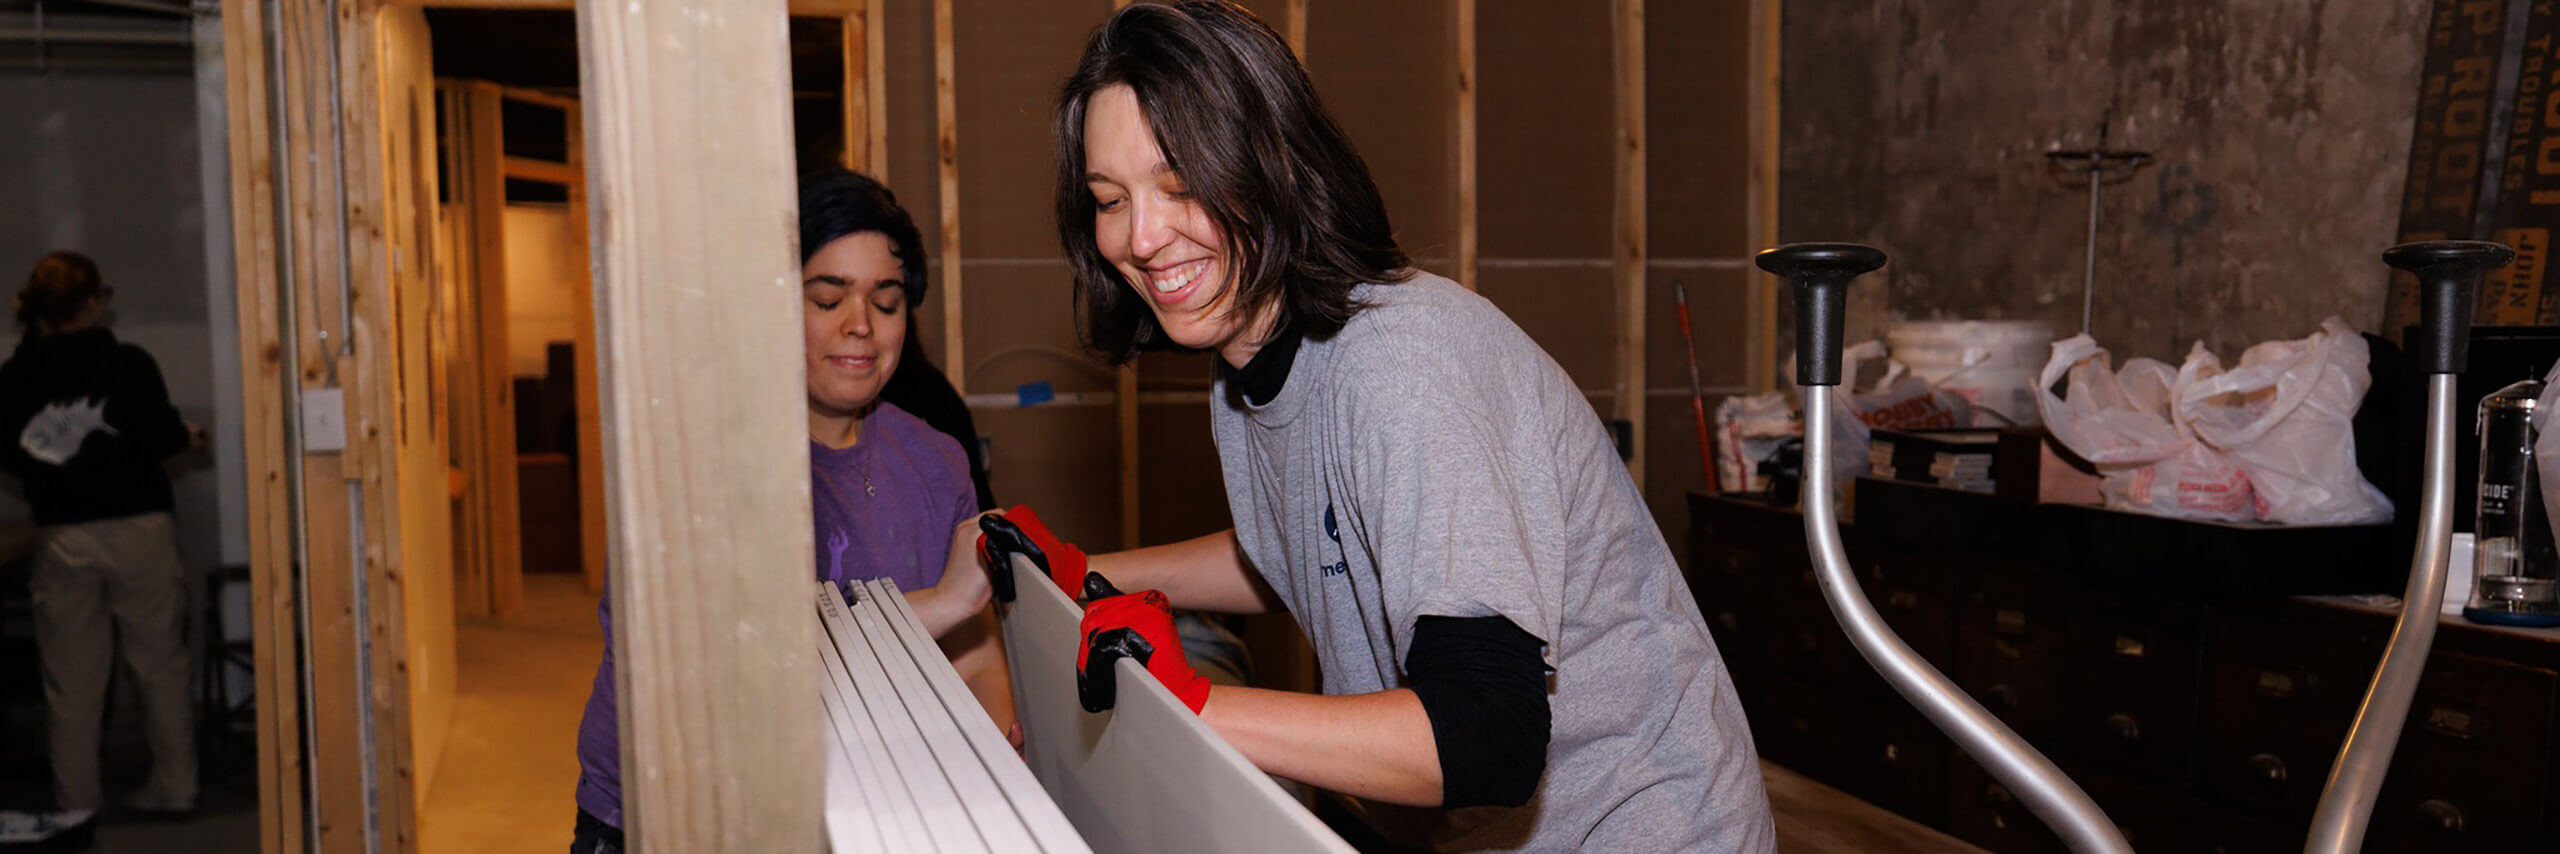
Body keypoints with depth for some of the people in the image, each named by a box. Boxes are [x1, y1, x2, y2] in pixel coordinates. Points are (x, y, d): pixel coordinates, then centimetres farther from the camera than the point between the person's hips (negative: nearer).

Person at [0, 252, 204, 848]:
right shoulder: (127, 364, -8)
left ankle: (75, 804, 11)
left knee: (71, 676, 8)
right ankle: (175, 787, 14)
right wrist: (189, 438, 12)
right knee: (160, 663, 8)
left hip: (61, 537, 2)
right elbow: (161, 436, -9)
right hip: (138, 527, -2)